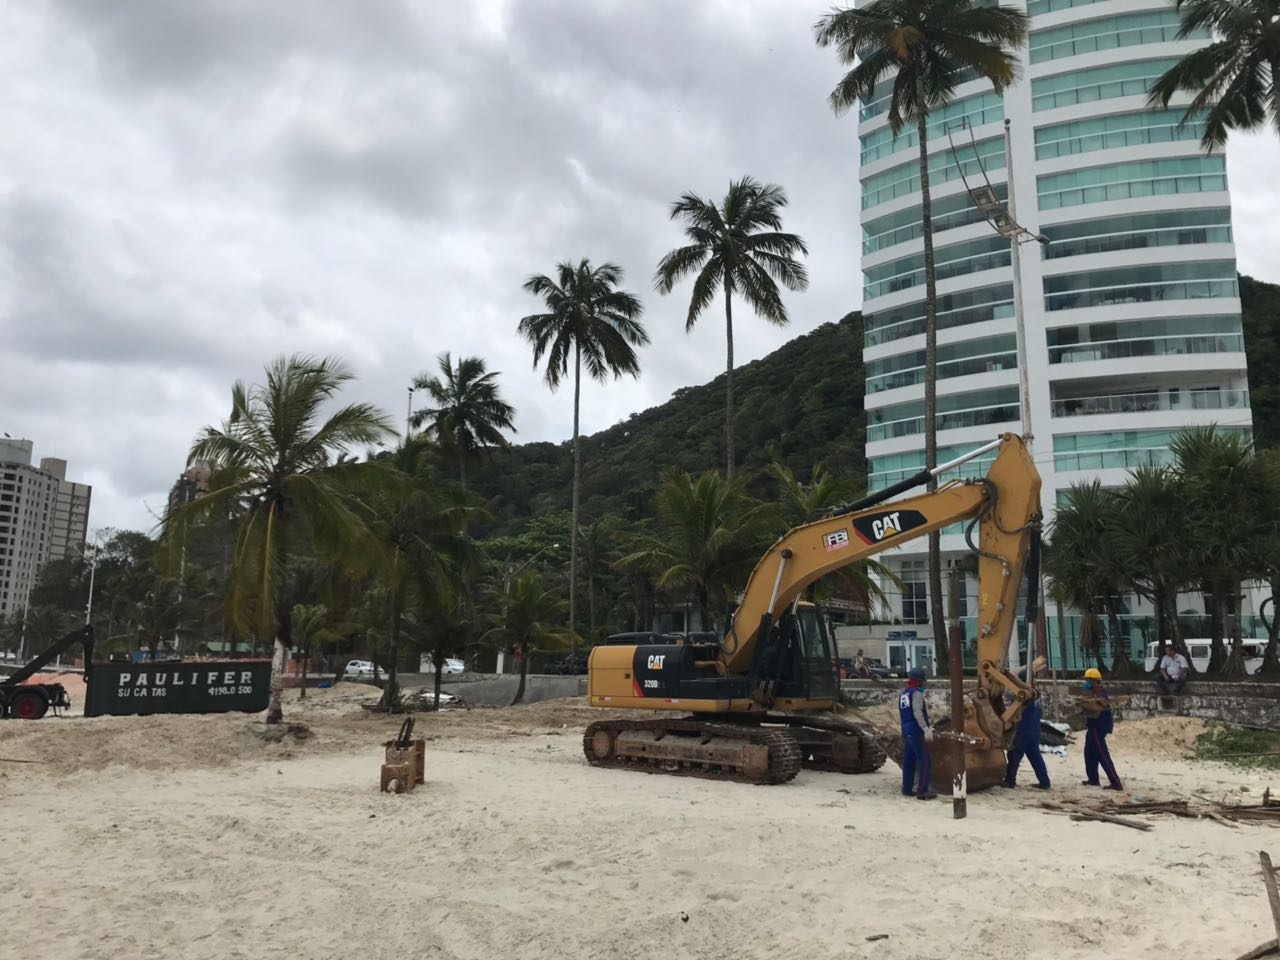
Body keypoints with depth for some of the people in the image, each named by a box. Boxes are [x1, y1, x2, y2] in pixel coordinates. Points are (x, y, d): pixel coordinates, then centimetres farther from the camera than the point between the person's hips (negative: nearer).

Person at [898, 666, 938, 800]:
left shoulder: (903, 694, 17)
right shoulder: (917, 692, -9)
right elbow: (917, 712, -21)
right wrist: (926, 729, -25)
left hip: (906, 732, 8)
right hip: (917, 732, -8)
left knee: (909, 761, 12)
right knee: (924, 760, -6)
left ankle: (907, 789, 15)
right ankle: (922, 791, -9)